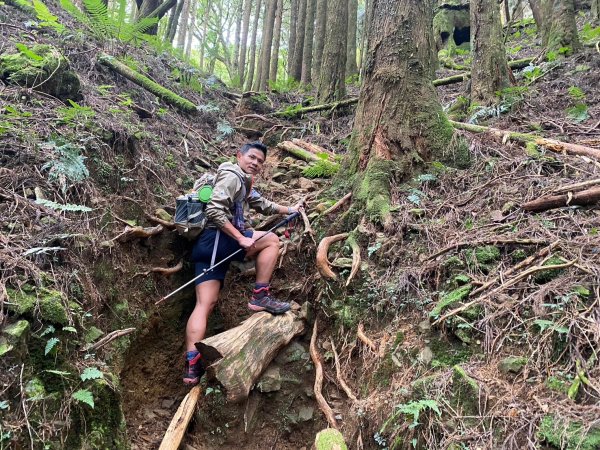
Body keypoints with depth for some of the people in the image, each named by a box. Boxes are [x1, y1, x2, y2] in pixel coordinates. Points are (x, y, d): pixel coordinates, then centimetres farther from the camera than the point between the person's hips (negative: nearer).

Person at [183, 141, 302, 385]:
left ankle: (192, 365, -10)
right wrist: (240, 238, -18)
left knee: (205, 303, -2)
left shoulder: (244, 186, 29)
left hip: (206, 246, 9)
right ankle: (261, 297, 1)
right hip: (216, 239, -9)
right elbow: (214, 210, -17)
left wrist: (289, 209, 50)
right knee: (271, 240, 1)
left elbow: (263, 204, 43)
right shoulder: (231, 176, -4)